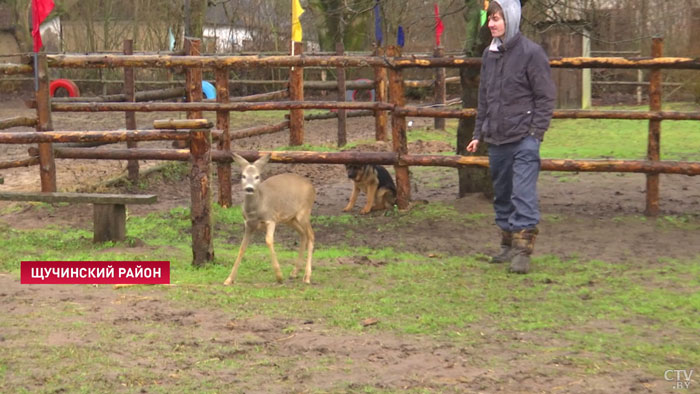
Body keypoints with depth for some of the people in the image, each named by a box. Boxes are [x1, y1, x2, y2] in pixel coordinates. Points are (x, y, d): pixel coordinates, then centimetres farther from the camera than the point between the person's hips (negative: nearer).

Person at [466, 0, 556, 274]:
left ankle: (523, 250, -11)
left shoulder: (531, 53, -8)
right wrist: (479, 133, 16)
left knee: (523, 194, -12)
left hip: (523, 139, -7)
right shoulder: (489, 55, 12)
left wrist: (536, 133, -12)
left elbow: (545, 97, -6)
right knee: (502, 194, 14)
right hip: (496, 139, 7)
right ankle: (508, 244, 25)